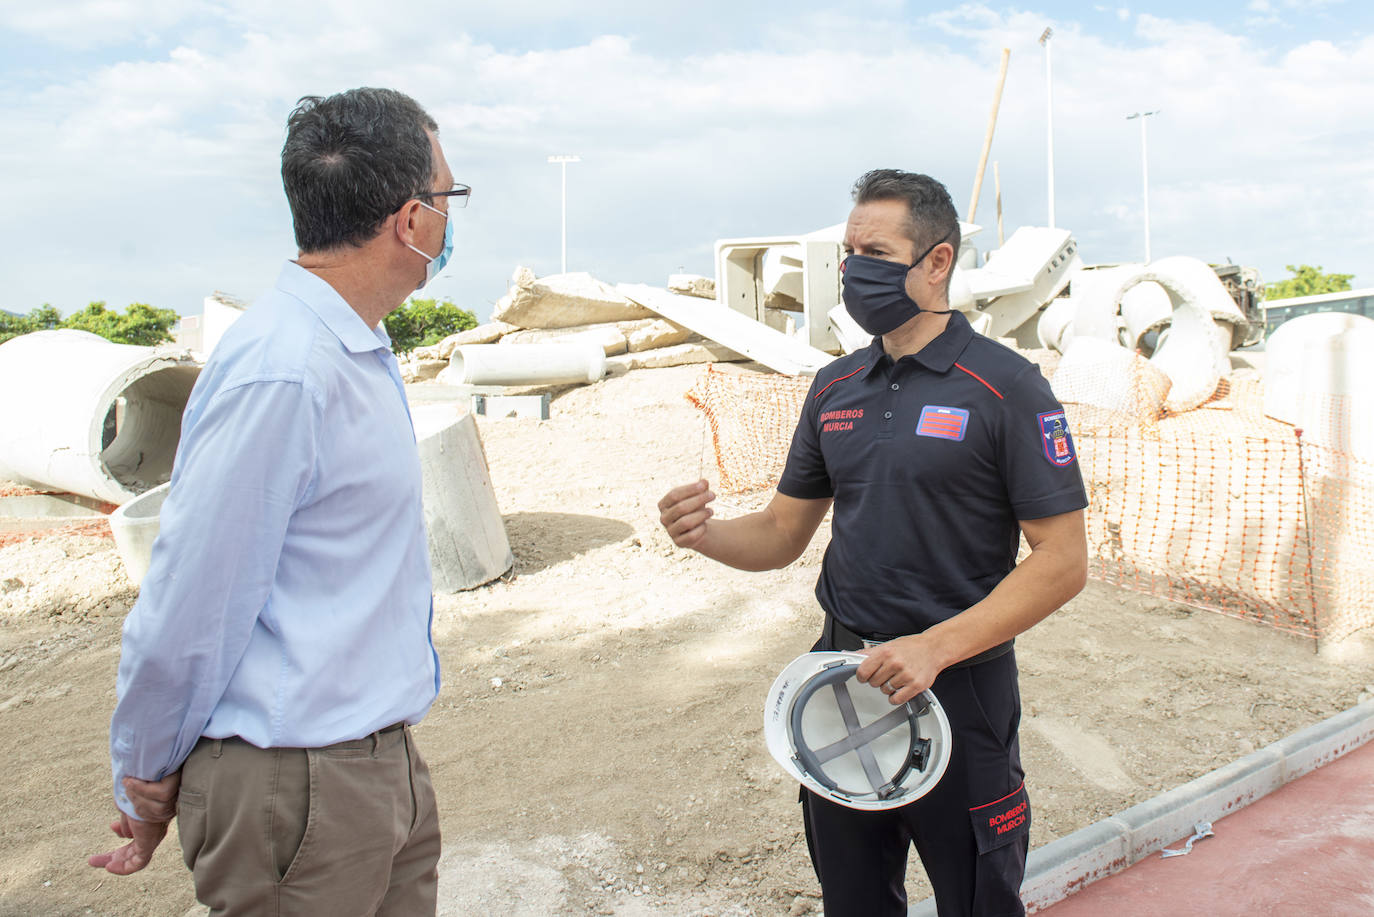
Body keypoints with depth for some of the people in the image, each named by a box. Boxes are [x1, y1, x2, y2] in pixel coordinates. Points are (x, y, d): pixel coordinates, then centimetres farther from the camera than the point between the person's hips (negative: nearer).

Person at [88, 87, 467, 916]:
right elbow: (190, 606, -19)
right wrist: (146, 785, -4)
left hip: (385, 760, 9)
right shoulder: (280, 373, -24)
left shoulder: (362, 354, 8)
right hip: (297, 791, -8)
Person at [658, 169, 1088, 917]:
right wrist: (704, 533, -13)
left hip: (959, 687, -5)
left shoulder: (1005, 386, -11)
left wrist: (935, 647, -23)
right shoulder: (835, 388, 7)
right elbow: (781, 534, 9)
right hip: (842, 678, 5)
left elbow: (1062, 560, -14)